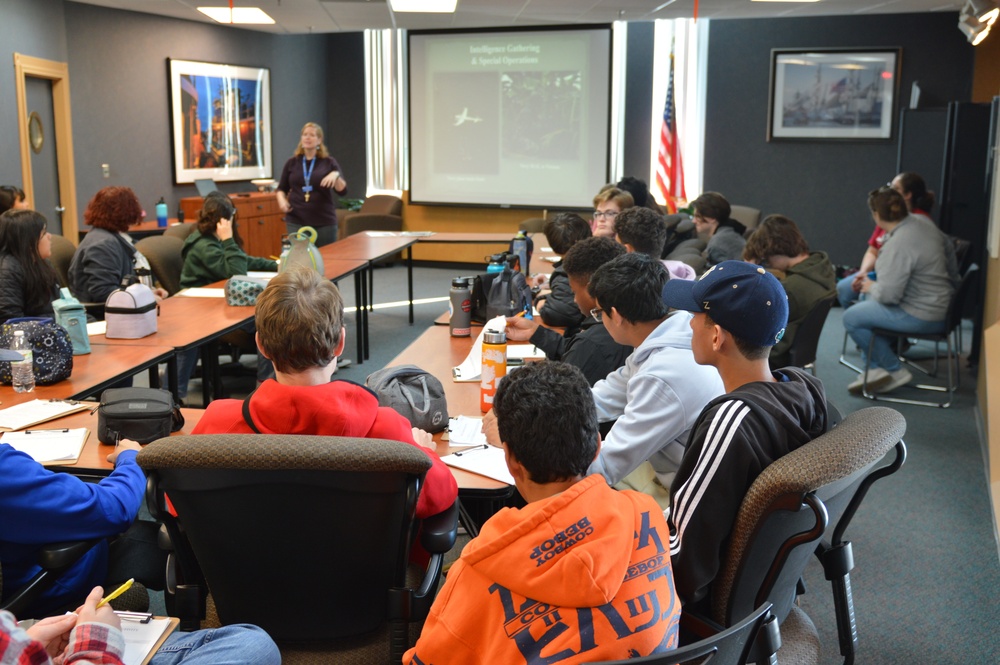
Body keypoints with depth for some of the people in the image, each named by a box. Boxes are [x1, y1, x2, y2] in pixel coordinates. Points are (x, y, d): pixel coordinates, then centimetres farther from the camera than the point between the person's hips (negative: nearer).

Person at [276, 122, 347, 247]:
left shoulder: (329, 162, 3)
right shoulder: (292, 163, 8)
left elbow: (342, 191, -3)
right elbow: (282, 189, 18)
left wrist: (336, 175, -21)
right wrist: (282, 200, -3)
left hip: (324, 222, -1)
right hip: (296, 221, 1)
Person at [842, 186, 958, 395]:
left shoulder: (897, 245, -28)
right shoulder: (920, 220, 0)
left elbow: (888, 294, -27)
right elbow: (948, 246, 18)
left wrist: (871, 287, -5)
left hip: (923, 317, -10)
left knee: (852, 317, -5)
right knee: (866, 301, 23)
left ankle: (895, 371, 6)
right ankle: (876, 368, 19)